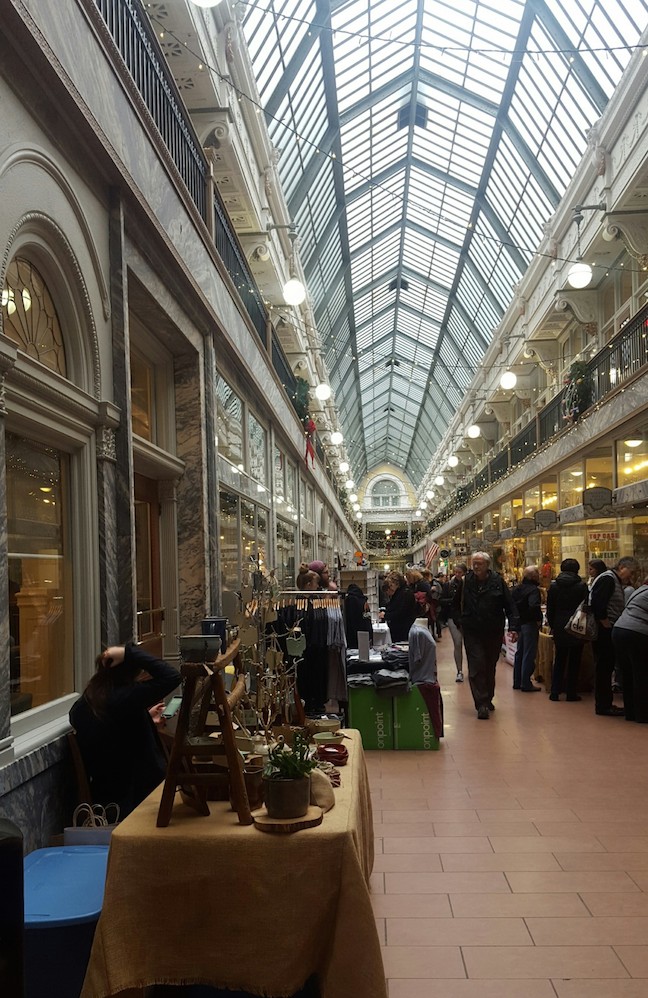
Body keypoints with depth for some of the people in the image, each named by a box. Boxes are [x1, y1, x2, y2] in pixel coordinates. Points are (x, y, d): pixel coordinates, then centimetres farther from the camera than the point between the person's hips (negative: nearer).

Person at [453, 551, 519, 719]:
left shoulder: (498, 582, -3)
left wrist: (513, 627, -12)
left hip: (494, 633, 1)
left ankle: (488, 699, 31)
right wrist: (460, 622, 5)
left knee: (490, 668, 14)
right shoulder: (465, 582, 0)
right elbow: (456, 606, 15)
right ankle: (482, 704, -9)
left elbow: (510, 606, -3)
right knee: (476, 667, -10)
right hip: (472, 634, -1)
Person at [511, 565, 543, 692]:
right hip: (530, 624, -8)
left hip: (519, 623, 8)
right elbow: (534, 606, -33)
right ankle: (526, 684, 2)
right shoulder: (533, 590, -17)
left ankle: (517, 682, 22)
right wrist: (538, 619, -19)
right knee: (529, 654, -1)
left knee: (519, 653, 16)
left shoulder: (517, 589, 7)